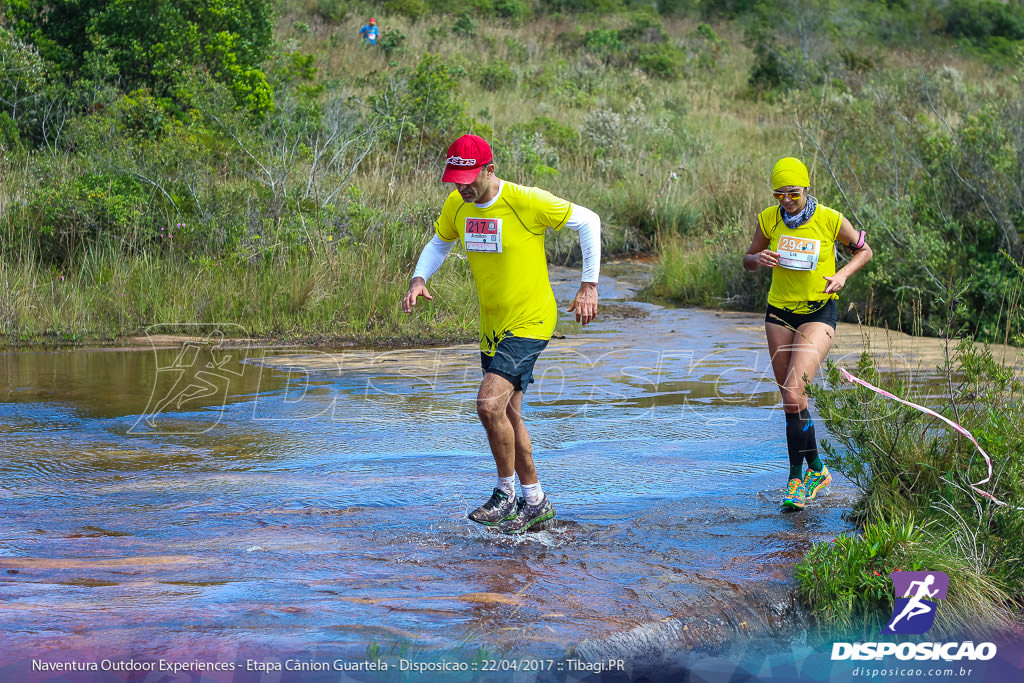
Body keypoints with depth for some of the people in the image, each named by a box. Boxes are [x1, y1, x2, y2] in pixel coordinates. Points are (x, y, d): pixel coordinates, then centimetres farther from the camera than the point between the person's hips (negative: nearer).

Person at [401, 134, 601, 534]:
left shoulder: (526, 202, -20)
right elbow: (439, 244, 18)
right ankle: (535, 503, 26)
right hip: (492, 326, 8)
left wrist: (589, 286, -9)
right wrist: (419, 279, -2)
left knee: (490, 403, -20)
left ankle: (506, 493, -3)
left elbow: (588, 221, -8)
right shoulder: (456, 206, -2)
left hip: (530, 322, -8)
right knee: (508, 415, 13)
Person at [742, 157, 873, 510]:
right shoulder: (769, 220, -3)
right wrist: (758, 259, -13)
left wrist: (842, 274, -13)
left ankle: (797, 477, -9)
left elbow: (863, 250, 5)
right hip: (780, 312, 4)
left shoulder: (830, 220, -12)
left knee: (794, 392, -19)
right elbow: (748, 260, 10)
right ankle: (816, 469, 22)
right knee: (791, 399, 7)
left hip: (819, 313, -4)